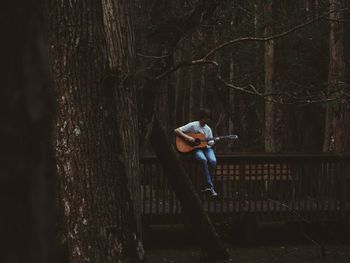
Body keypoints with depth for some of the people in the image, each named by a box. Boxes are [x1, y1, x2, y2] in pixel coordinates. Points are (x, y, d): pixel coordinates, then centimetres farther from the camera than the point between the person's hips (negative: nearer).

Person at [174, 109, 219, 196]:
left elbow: (210, 143, 10)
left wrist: (213, 142, -13)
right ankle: (210, 186, -31)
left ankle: (207, 186, -16)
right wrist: (187, 137, -19)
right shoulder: (193, 125, -4)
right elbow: (177, 131, -9)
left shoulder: (208, 129, 12)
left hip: (206, 148, 4)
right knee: (204, 159, -36)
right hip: (195, 149, -4)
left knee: (213, 161, -28)